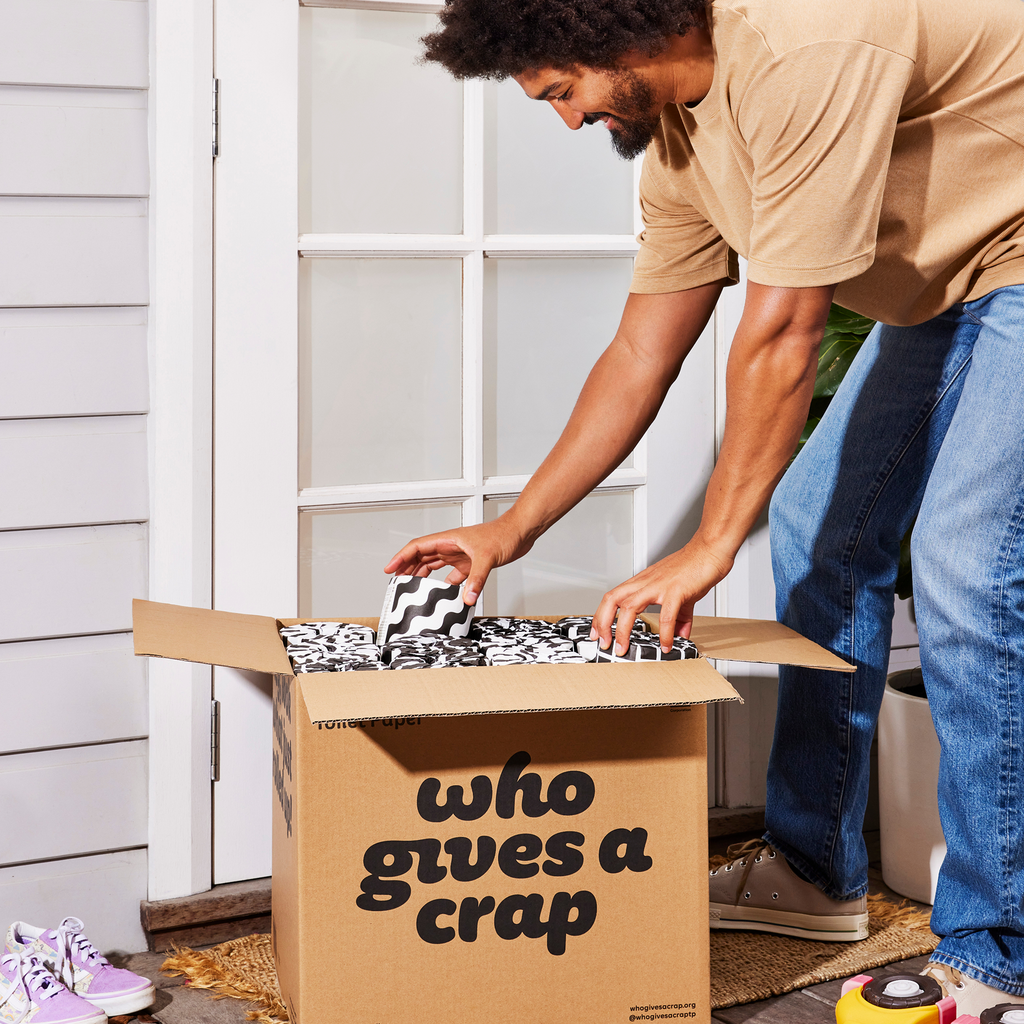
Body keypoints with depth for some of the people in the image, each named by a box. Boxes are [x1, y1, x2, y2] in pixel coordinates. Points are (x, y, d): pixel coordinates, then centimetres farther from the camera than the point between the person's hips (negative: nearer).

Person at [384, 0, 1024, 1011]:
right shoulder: (677, 139, 0)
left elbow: (781, 336, -29)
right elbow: (639, 357, 7)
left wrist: (712, 543, -21)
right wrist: (511, 529, 7)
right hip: (938, 288, 10)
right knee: (821, 529, 10)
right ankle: (815, 871, 22)